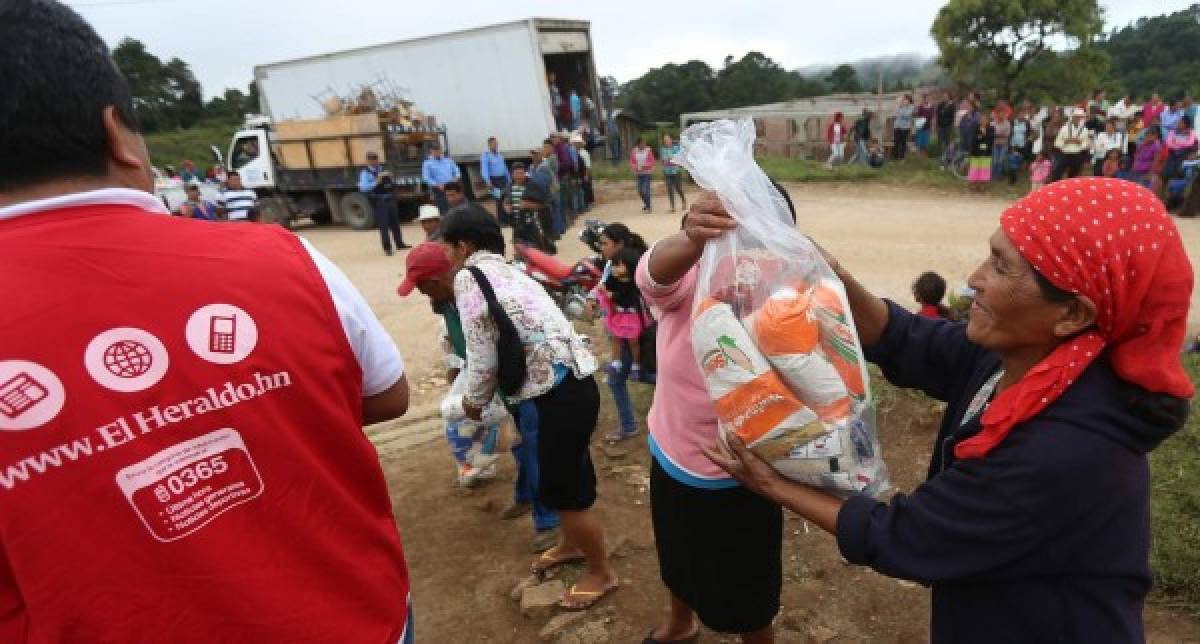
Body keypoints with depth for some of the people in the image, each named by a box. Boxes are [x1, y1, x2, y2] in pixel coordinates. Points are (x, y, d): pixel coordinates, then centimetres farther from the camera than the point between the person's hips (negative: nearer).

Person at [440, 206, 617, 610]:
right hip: (567, 387, 9)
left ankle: (601, 572, 28)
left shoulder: (468, 276, -10)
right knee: (560, 478, 26)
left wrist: (474, 401, 8)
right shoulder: (504, 270, 16)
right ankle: (572, 544, 49)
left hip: (558, 396, -9)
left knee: (563, 488, 8)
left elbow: (483, 358, -9)